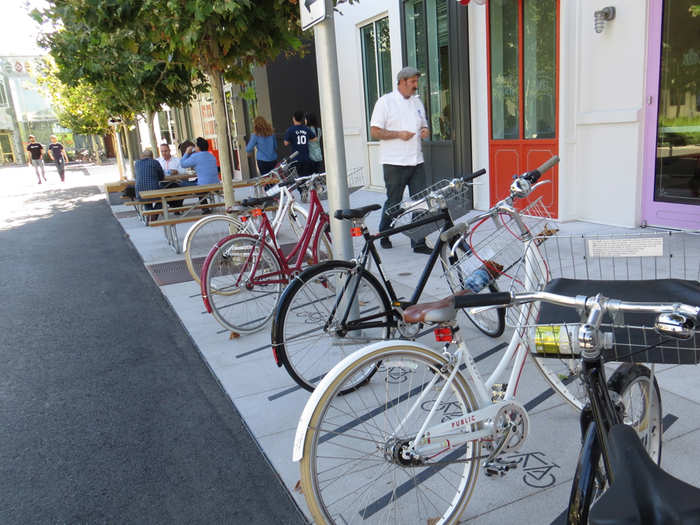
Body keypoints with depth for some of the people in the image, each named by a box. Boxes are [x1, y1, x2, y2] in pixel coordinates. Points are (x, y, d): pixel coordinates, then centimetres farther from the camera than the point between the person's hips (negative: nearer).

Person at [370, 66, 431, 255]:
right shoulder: (385, 101, -4)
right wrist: (398, 134, -19)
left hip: (416, 161, 6)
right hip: (394, 163, -6)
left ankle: (419, 243, 6)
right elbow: (374, 132, -8)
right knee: (393, 203, 3)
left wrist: (425, 131, 3)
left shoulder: (417, 101, 16)